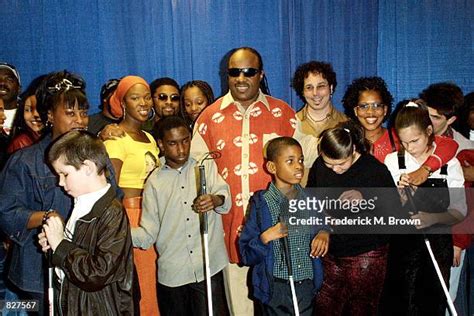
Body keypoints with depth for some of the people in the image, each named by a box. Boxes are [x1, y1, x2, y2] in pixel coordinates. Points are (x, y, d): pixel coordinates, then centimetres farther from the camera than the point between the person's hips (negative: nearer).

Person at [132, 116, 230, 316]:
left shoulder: (206, 167, 6)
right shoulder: (154, 182, 7)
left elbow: (225, 198, -12)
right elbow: (148, 233, 2)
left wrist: (215, 200, -35)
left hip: (209, 269, -1)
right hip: (171, 274, 2)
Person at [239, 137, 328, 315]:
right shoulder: (262, 203, -11)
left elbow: (323, 224, 18)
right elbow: (246, 255, -9)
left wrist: (325, 233, -4)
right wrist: (265, 238, -26)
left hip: (308, 286, 4)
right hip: (276, 289, -3)